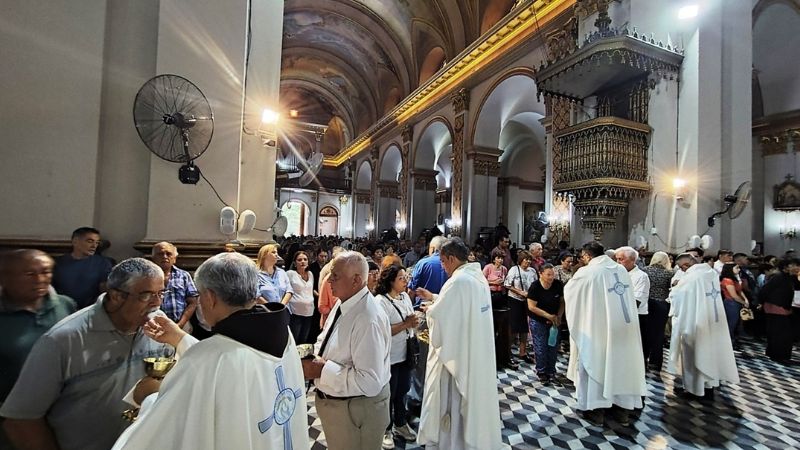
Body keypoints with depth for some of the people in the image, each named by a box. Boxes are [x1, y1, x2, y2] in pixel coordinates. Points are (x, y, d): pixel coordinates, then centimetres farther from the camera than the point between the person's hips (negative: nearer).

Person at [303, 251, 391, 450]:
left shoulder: (368, 319, -32)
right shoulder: (343, 303, -2)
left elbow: (370, 383, -32)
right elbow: (330, 342, 14)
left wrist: (322, 370, -27)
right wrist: (311, 353, -5)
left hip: (357, 410, -8)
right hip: (333, 401, 8)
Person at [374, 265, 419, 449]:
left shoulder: (405, 296, 3)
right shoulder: (380, 301, -21)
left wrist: (414, 321, -10)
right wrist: (406, 324, -25)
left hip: (405, 353, 7)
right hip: (389, 357, -7)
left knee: (402, 391, 21)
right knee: (389, 394, 12)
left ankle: (400, 424, 42)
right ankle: (386, 430, 33)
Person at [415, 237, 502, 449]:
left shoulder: (458, 281, -26)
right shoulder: (479, 277, 3)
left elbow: (438, 315, -24)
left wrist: (430, 310, -3)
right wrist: (433, 297, 16)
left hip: (456, 354, -9)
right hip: (477, 351, 9)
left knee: (452, 402, 10)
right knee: (474, 395, 25)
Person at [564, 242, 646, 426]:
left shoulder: (586, 272, -14)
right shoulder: (622, 270, 3)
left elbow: (568, 292, 2)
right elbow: (629, 296, 17)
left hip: (598, 327, -5)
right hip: (624, 327, 6)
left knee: (596, 364, 8)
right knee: (621, 363, 16)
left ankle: (596, 408, 17)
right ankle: (623, 408, 27)